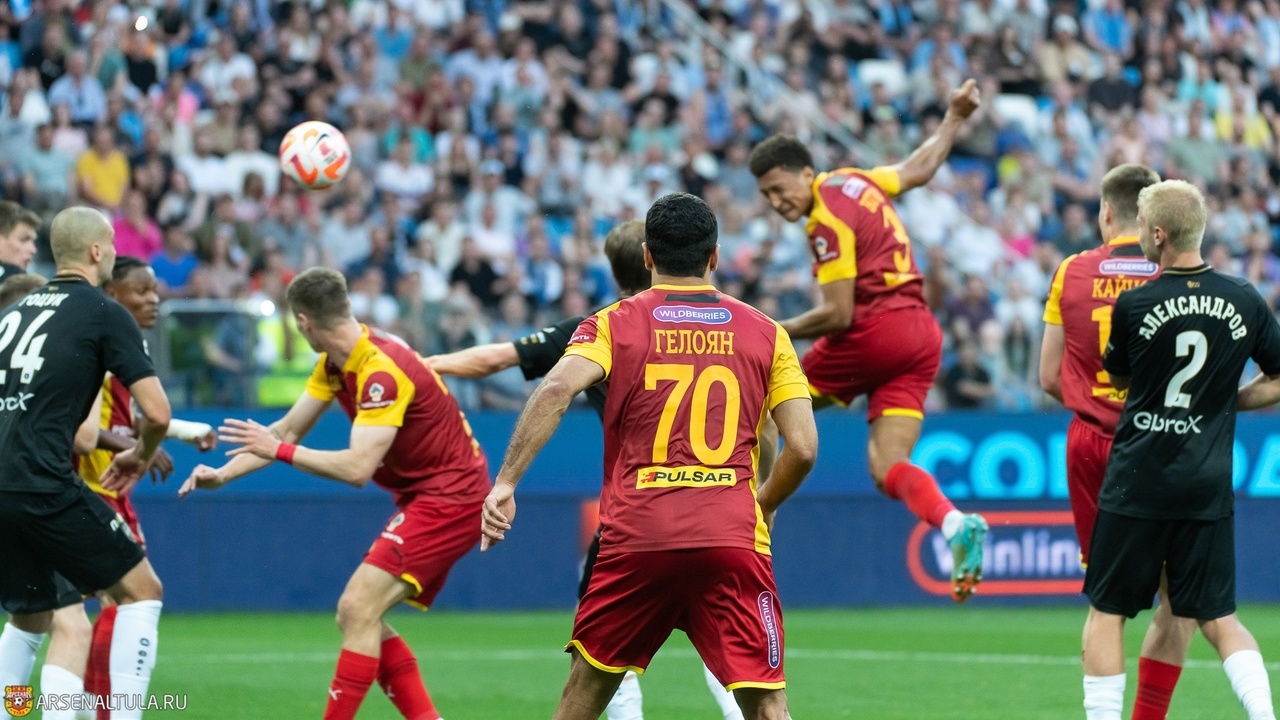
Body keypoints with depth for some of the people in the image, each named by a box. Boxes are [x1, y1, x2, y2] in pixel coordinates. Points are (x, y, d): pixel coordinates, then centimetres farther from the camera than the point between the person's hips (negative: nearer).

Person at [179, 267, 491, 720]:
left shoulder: (380, 372, -24)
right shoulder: (335, 364, 5)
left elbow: (357, 468, -30)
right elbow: (287, 431, 11)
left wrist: (278, 450, -22)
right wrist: (223, 474, 1)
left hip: (449, 498, -10)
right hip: (424, 495, 10)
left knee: (357, 610, -17)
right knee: (359, 617, 7)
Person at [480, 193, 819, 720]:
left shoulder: (614, 324, 8)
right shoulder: (765, 333, 11)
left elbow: (556, 389, -11)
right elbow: (803, 448, 6)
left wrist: (504, 483, -10)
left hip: (636, 536, 0)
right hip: (733, 537, 0)